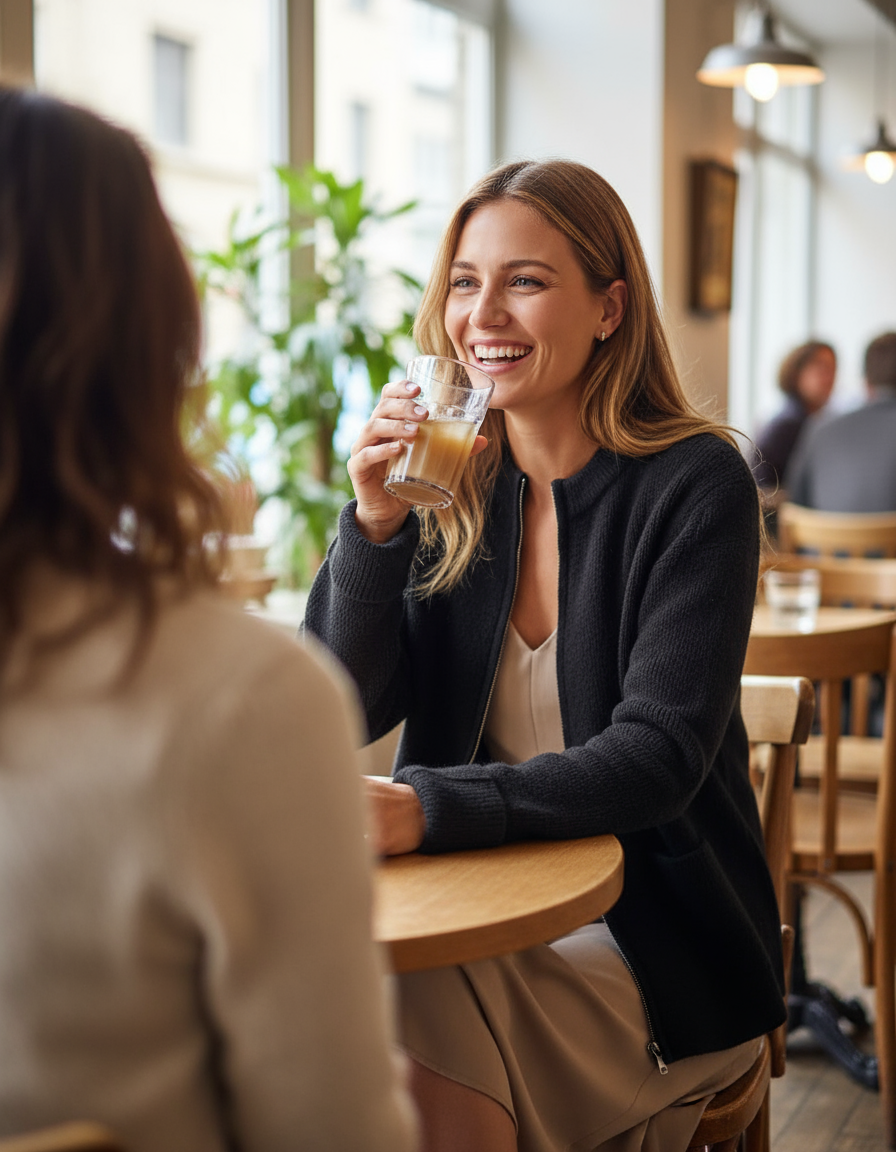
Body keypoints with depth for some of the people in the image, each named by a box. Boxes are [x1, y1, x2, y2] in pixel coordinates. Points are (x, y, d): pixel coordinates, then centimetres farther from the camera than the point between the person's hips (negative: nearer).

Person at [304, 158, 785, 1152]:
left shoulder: (695, 484, -9)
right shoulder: (446, 482, 4)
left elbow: (656, 759, -18)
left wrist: (427, 808, -31)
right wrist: (374, 526, -15)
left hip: (653, 946, -3)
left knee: (421, 1006, -29)